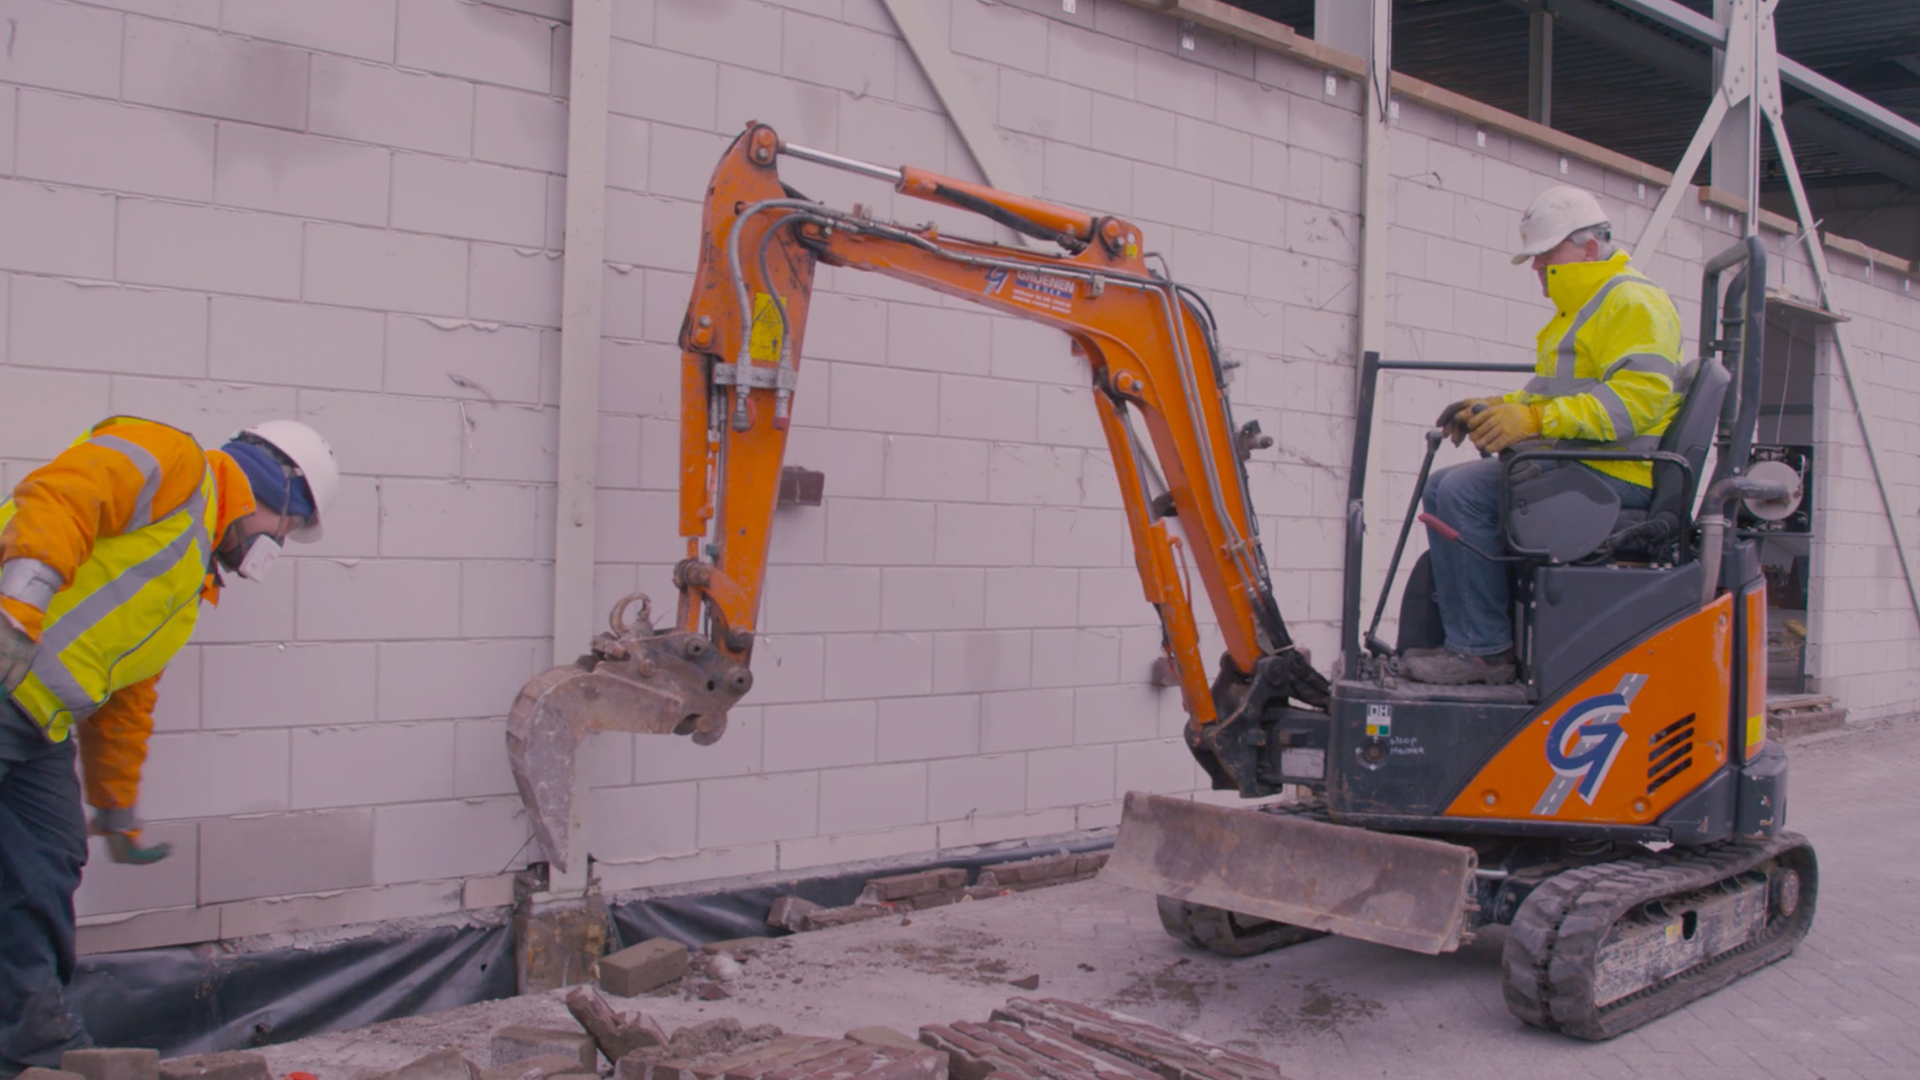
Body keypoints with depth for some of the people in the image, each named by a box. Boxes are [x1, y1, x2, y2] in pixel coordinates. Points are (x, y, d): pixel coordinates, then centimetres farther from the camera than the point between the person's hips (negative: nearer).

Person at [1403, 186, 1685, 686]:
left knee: (1465, 492, -24)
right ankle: (1467, 632, 5)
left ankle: (1484, 649, -20)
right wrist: (1496, 408, 11)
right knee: (1442, 489, 8)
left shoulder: (1634, 303, -10)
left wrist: (1536, 419, -31)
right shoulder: (1580, 308, 23)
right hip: (1574, 465, 11)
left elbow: (1637, 396, -24)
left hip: (1614, 473, -11)